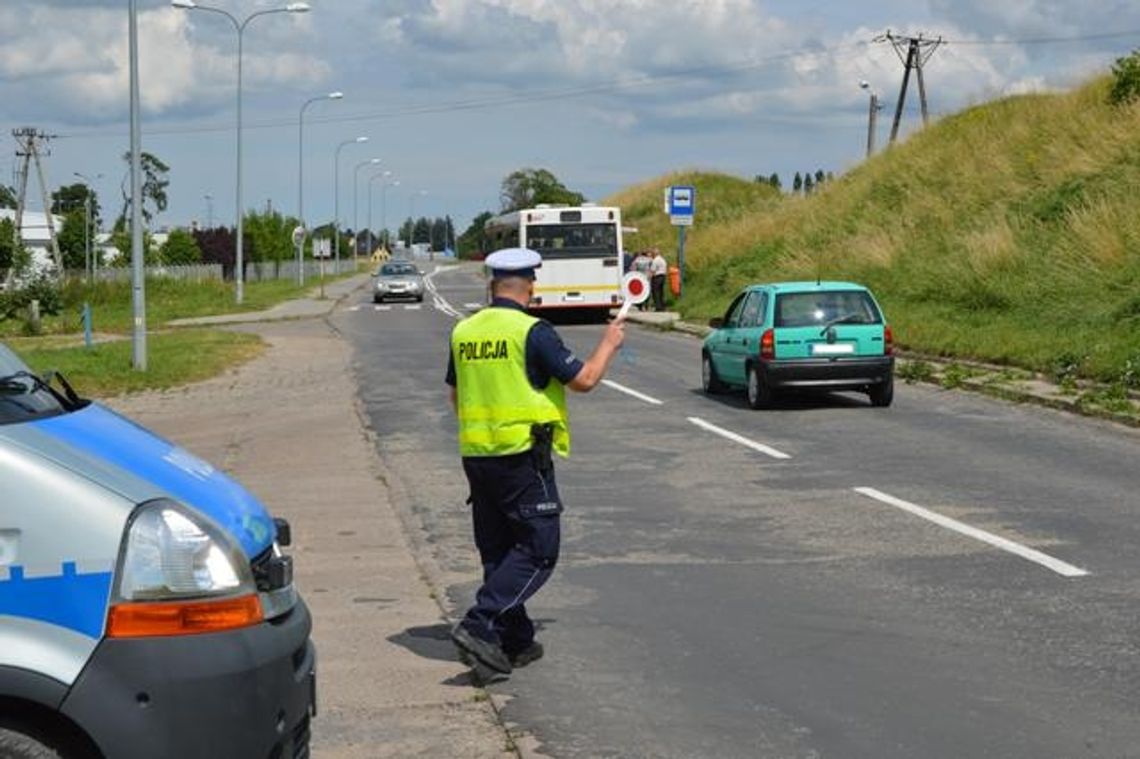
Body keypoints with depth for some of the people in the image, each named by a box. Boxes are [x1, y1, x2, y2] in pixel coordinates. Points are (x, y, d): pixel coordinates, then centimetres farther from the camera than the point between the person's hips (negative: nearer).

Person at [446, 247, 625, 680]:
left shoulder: (464, 332, 7)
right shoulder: (532, 332, -13)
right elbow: (583, 380, -10)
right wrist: (609, 344, 7)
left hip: (476, 456, 7)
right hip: (522, 455, -7)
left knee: (498, 551, 15)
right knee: (538, 550, -2)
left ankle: (515, 642, 18)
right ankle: (480, 625, -15)